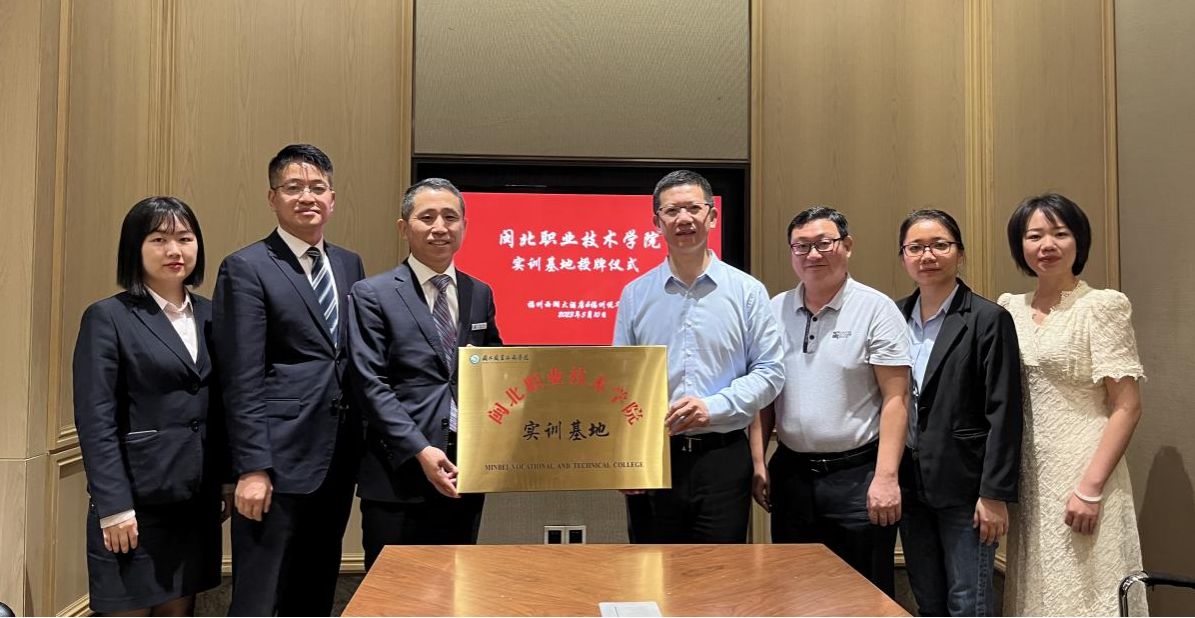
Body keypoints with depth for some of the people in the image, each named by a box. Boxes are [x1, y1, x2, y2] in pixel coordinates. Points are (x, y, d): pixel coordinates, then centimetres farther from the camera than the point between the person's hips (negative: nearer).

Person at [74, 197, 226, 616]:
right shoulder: (108, 318, -6)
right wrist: (114, 506, -15)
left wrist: (228, 480, 6)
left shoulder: (211, 315, 8)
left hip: (198, 498, 5)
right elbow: (95, 420, -10)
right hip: (137, 497, -4)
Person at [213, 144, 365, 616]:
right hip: (279, 459, -6)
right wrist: (252, 468, -15)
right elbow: (242, 379, -11)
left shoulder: (349, 265, 12)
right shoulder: (246, 268, -6)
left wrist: (361, 451, 8)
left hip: (337, 458, 6)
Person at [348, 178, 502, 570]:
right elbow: (371, 385, -9)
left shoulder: (480, 294, 12)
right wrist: (420, 451, -17)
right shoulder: (372, 295, -2)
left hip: (465, 474, 4)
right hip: (399, 477, -4)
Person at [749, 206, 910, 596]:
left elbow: (895, 398, -9)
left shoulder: (877, 310, -5)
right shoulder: (774, 311, 7)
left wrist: (885, 477, -15)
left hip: (857, 475, -4)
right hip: (790, 473, 4)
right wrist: (758, 463, 4)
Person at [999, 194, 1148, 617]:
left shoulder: (1102, 305, -8)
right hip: (1026, 478, 5)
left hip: (1081, 475, -5)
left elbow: (1127, 407, -11)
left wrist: (1090, 488, -17)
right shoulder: (1009, 308, 7)